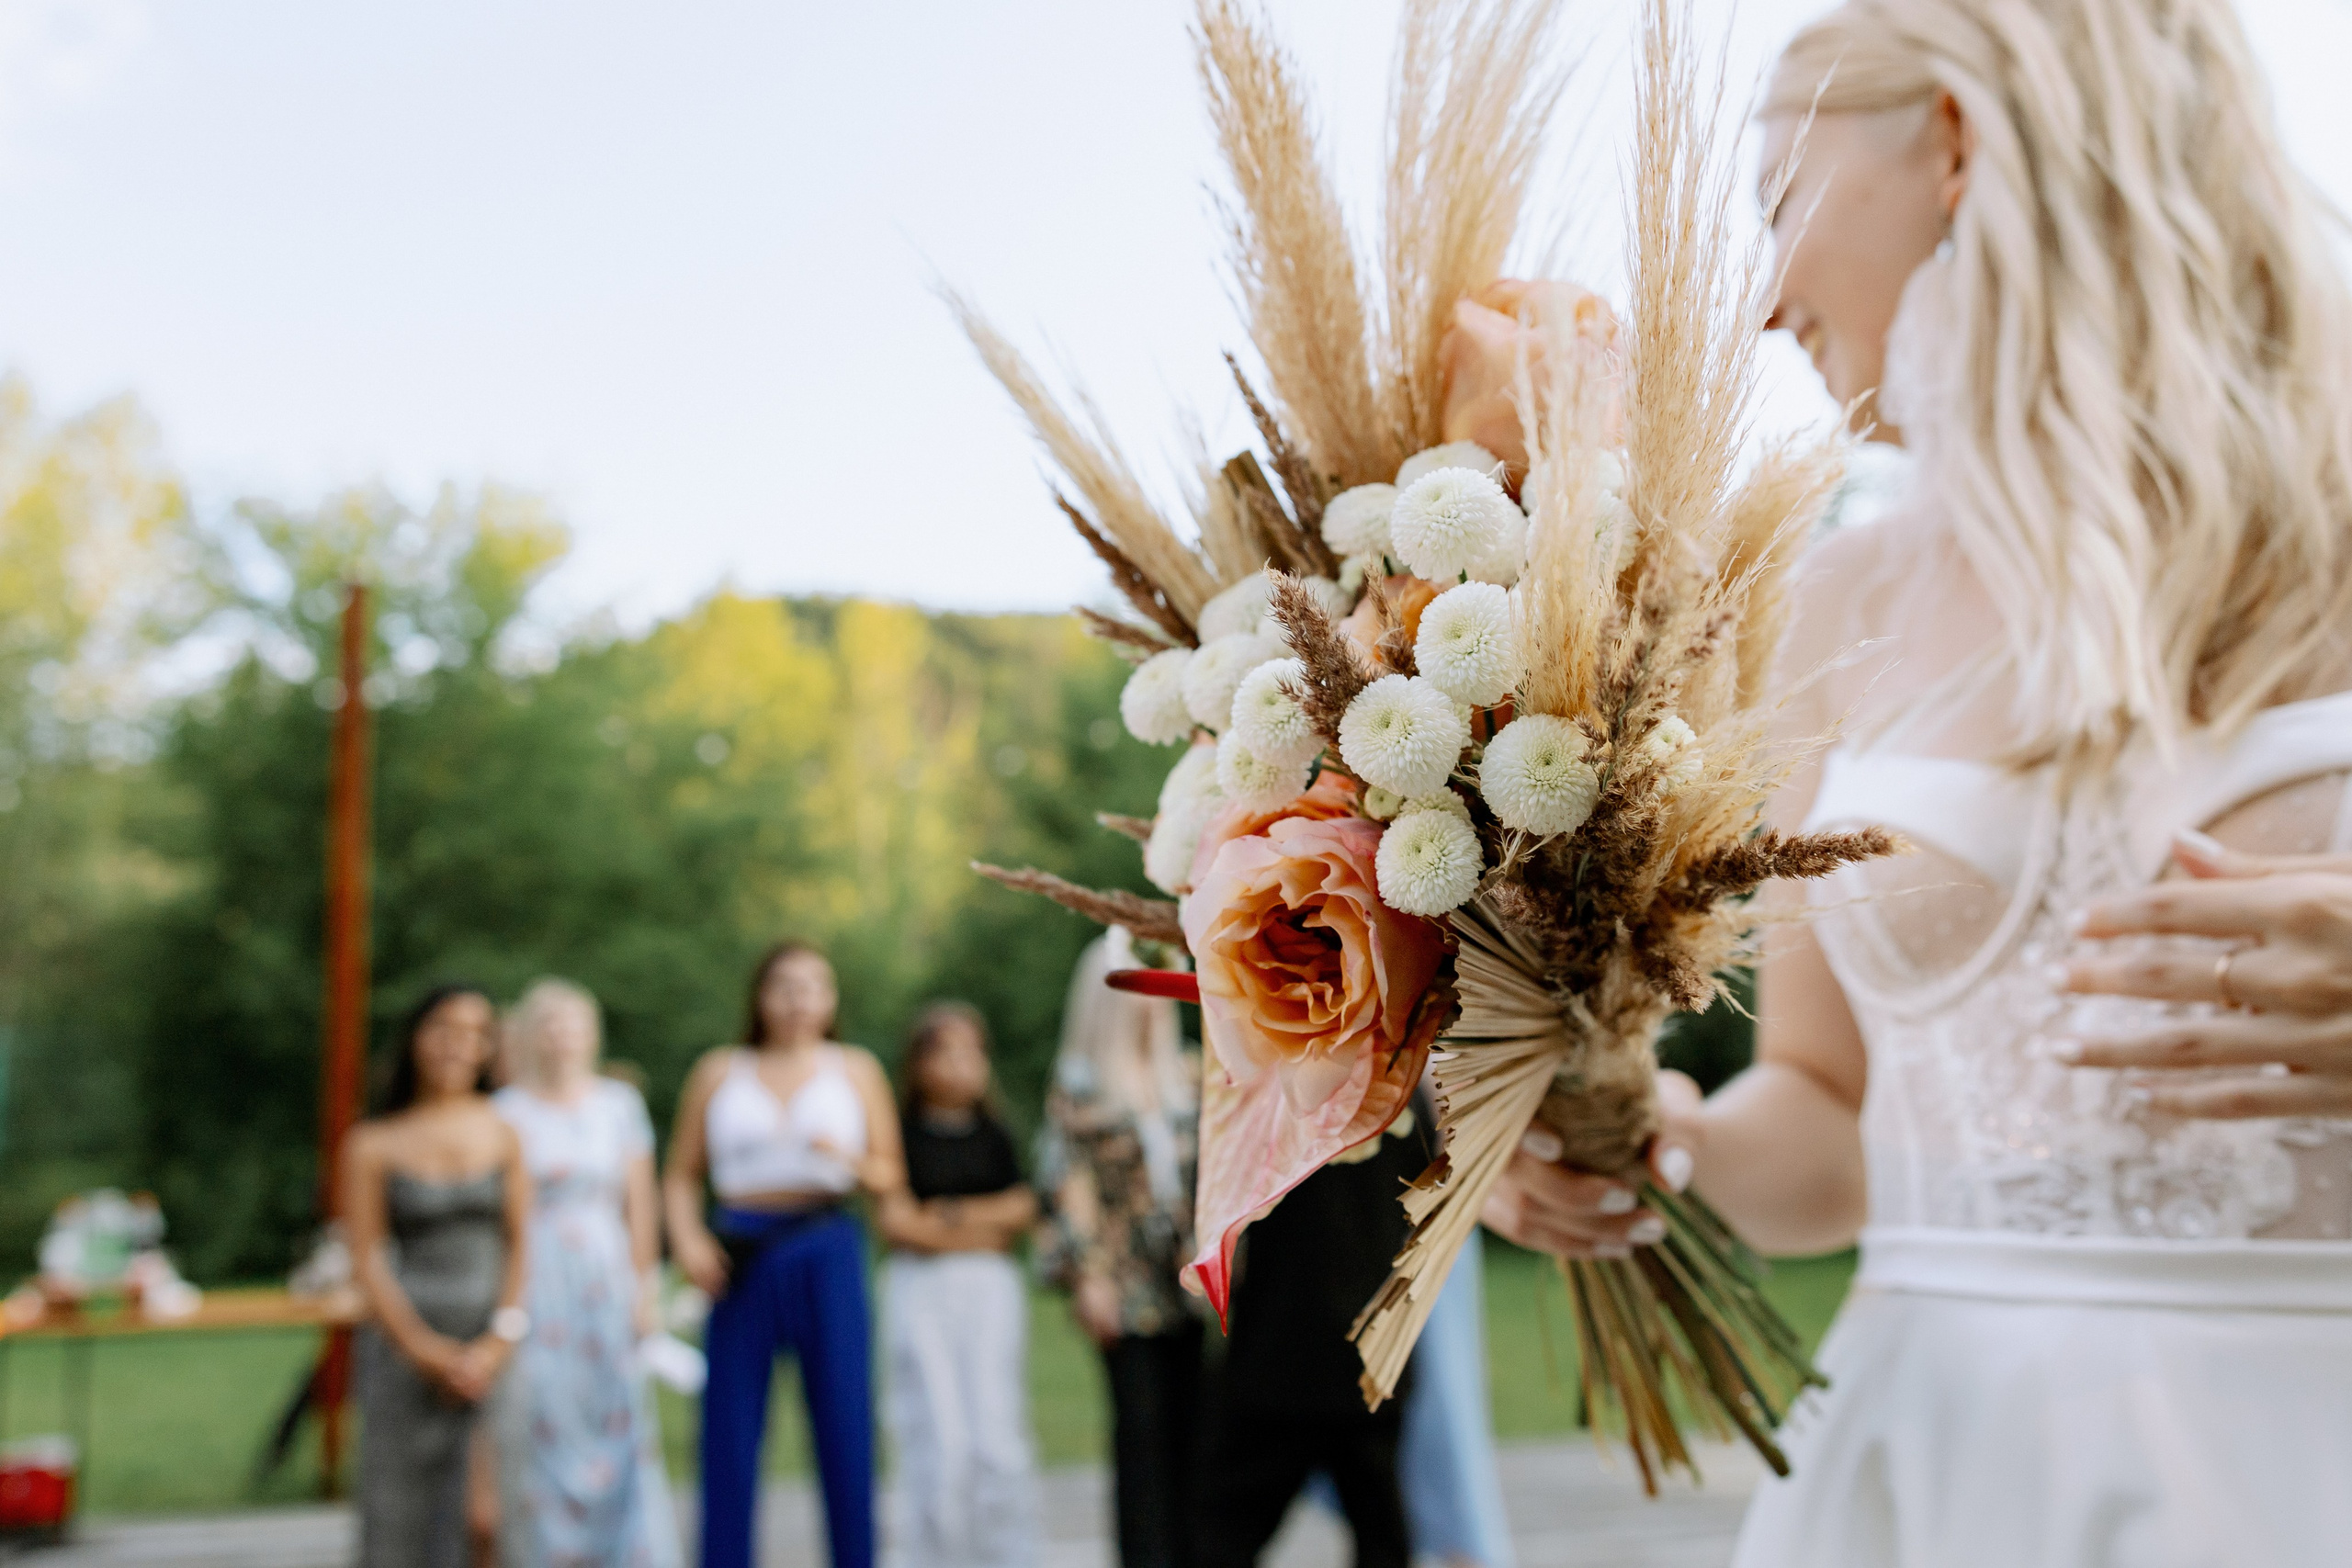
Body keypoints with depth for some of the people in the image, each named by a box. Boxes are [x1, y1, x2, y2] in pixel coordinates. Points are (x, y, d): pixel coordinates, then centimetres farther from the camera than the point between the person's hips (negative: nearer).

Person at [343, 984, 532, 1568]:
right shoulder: (372, 1143, 3)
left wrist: (498, 1343, -9)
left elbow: (520, 1243, 4)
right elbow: (367, 1259, 0)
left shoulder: (502, 1132, 7)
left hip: (495, 1346, 1)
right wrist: (428, 1351, -9)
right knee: (404, 1506, -2)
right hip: (406, 1338, -1)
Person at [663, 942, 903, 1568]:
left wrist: (849, 1159, -11)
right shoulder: (719, 1071, 11)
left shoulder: (855, 1069, 12)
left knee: (844, 1423, -2)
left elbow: (891, 1176, 9)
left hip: (827, 1252, 0)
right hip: (743, 1255, 0)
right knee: (730, 1427, 0)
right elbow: (681, 1175, 10)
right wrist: (687, 1240, -7)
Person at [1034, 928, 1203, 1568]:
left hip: (1199, 1282, 4)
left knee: (1197, 1427, 2)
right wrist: (1087, 1277, -9)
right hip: (1129, 1290, -4)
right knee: (1141, 1428, -2)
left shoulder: (1191, 1073, 11)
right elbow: (1070, 1185, -4)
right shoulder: (1079, 1083, -1)